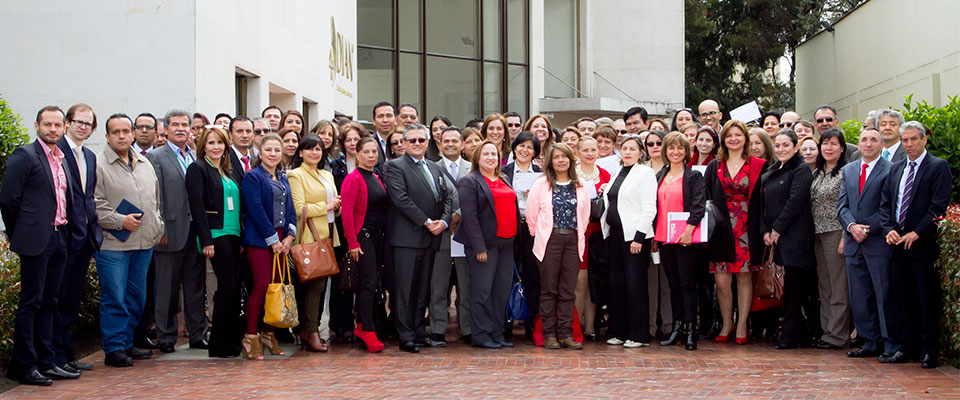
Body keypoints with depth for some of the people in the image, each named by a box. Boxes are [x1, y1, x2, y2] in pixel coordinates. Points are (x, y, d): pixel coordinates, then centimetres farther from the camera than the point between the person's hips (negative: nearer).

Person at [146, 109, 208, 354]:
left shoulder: (196, 158, 14)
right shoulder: (156, 157, -1)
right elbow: (155, 198, -6)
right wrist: (159, 230, -12)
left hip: (195, 231, 5)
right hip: (171, 233, -4)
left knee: (196, 287, 9)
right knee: (167, 289, 3)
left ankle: (197, 335, 16)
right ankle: (166, 337, 12)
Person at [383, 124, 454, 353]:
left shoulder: (435, 169, 20)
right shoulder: (395, 167, -3)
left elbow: (447, 197, 17)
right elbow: (400, 199, -13)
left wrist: (443, 221, -2)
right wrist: (426, 222, -14)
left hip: (430, 238, 7)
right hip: (407, 237, -6)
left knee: (423, 288, 10)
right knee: (405, 288, -5)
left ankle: (419, 332, 16)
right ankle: (406, 336, -3)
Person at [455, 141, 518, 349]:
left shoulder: (504, 181, 19)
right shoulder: (469, 181, -3)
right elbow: (469, 216, -11)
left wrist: (514, 240, 13)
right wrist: (479, 247, -17)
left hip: (506, 243, 7)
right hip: (485, 243, -7)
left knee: (503, 290, 7)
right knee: (482, 291, -4)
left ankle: (497, 334, 14)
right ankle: (480, 336, 1)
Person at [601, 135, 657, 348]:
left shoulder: (645, 173, -5)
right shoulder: (616, 174, 18)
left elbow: (649, 208, -12)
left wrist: (639, 237, -17)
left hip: (634, 235, -7)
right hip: (615, 234, 7)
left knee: (635, 284, -6)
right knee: (617, 284, 8)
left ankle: (638, 335, -1)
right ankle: (619, 332, 15)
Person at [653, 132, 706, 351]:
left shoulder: (694, 176, -2)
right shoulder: (660, 176, 15)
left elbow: (699, 206, -9)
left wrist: (689, 230, -19)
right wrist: (654, 235, 11)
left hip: (685, 237, -5)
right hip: (664, 238, 5)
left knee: (687, 282, -4)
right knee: (673, 283, 9)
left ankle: (690, 329, -2)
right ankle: (677, 327, 13)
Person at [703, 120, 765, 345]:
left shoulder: (757, 166, 4)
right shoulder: (715, 166, 10)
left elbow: (762, 200, 2)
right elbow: (705, 197, 8)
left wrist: (762, 229, -5)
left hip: (747, 229, -1)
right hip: (722, 229, 1)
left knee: (744, 277, 2)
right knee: (721, 280, -3)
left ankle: (742, 325, 12)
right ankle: (726, 324, 13)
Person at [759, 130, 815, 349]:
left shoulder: (801, 170, -6)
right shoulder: (771, 171, 17)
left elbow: (795, 203, -14)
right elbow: (764, 202, 14)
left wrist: (777, 230, -12)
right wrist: (765, 231, 2)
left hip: (794, 236, -7)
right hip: (774, 236, 7)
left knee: (792, 284, -5)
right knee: (786, 285, 6)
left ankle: (789, 335, -2)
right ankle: (797, 331, 14)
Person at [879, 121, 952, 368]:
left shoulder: (938, 167, -3)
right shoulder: (895, 169, 16)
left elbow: (939, 205, -11)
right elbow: (885, 203, 15)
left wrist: (916, 233, -15)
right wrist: (889, 229, -2)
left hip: (923, 244, -6)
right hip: (898, 244, 6)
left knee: (928, 299, -2)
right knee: (903, 299, 9)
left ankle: (930, 351, 4)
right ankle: (908, 348, 16)